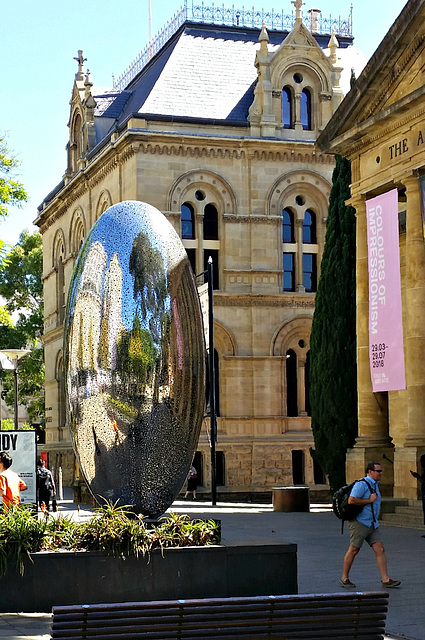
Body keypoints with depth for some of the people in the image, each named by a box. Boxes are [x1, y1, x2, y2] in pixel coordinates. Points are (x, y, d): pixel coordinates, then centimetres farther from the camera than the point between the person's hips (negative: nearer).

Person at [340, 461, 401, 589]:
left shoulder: (375, 485, 16)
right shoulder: (361, 484, -14)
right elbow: (351, 500, -24)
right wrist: (369, 500, -17)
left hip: (372, 524, 8)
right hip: (359, 523, -8)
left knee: (380, 549, -2)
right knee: (354, 550, -1)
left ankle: (385, 579, -3)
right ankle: (344, 578, 10)